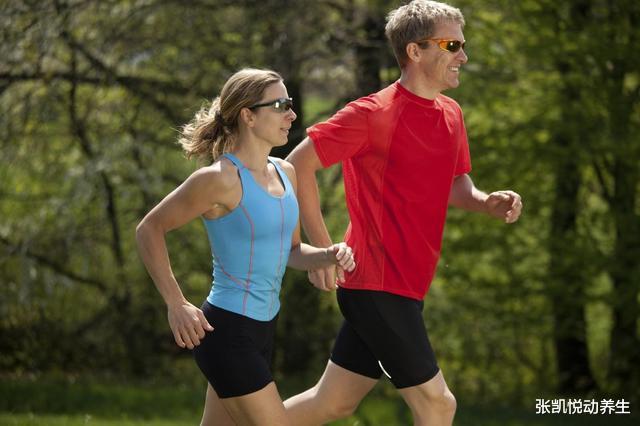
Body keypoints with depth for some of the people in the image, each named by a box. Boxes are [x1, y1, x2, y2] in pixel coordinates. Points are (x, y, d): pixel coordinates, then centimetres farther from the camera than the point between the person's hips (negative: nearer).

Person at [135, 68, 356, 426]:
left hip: (262, 329, 9)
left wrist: (328, 256, -3)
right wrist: (177, 305, -14)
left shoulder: (284, 173, 9)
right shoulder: (221, 179, -16)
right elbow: (150, 229, -9)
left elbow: (291, 251, 20)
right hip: (227, 331, -9)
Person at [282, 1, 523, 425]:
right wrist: (322, 248, -16)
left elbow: (455, 183, 23)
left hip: (405, 288, 8)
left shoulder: (451, 114, 10)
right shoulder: (374, 113, -15)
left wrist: (485, 201, -1)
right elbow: (299, 163, -13)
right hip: (376, 286, -8)